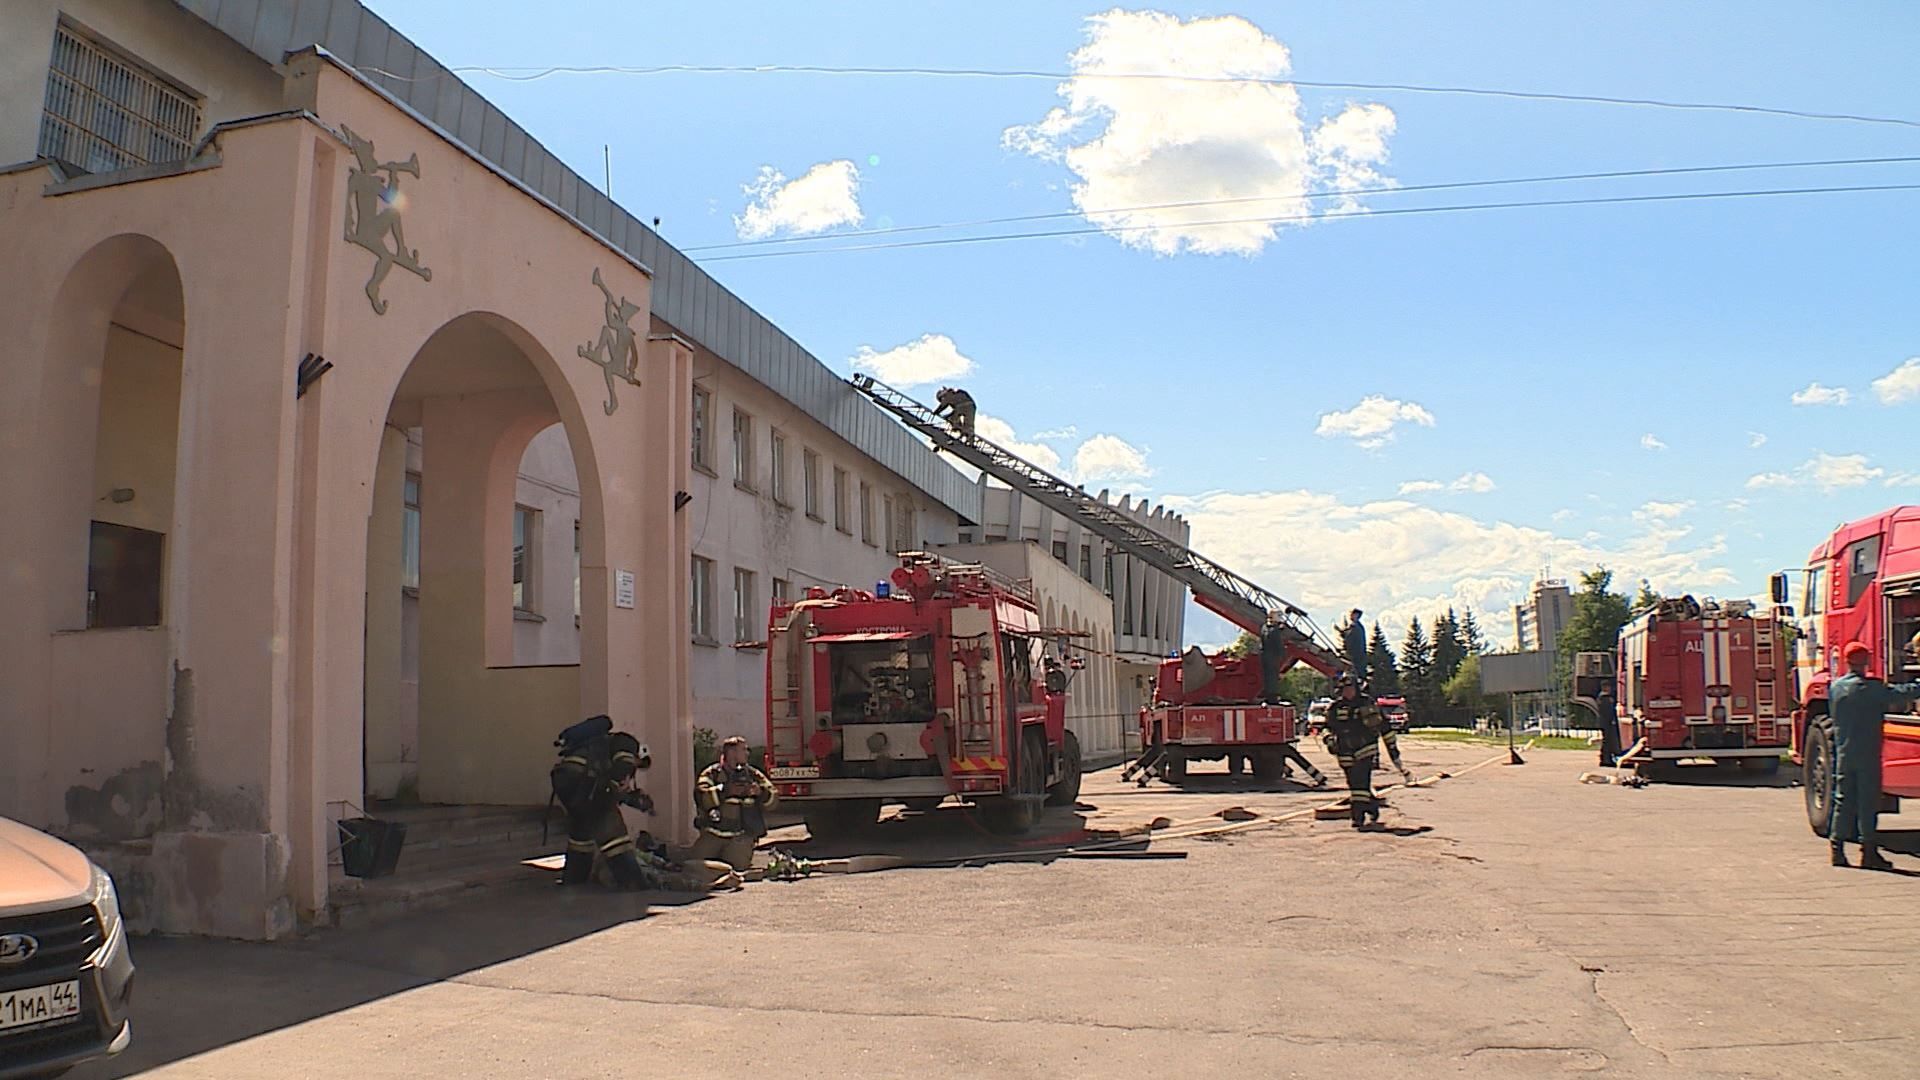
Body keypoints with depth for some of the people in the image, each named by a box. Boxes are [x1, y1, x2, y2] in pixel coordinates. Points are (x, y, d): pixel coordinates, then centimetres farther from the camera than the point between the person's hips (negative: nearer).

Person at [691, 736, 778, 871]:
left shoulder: (753, 775, 9)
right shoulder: (712, 773, 2)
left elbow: (772, 799, 4)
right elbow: (701, 798, -15)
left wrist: (761, 792, -17)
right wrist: (725, 791, -25)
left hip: (741, 835, 1)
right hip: (713, 833, -1)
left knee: (738, 865, -20)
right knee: (693, 863, -11)